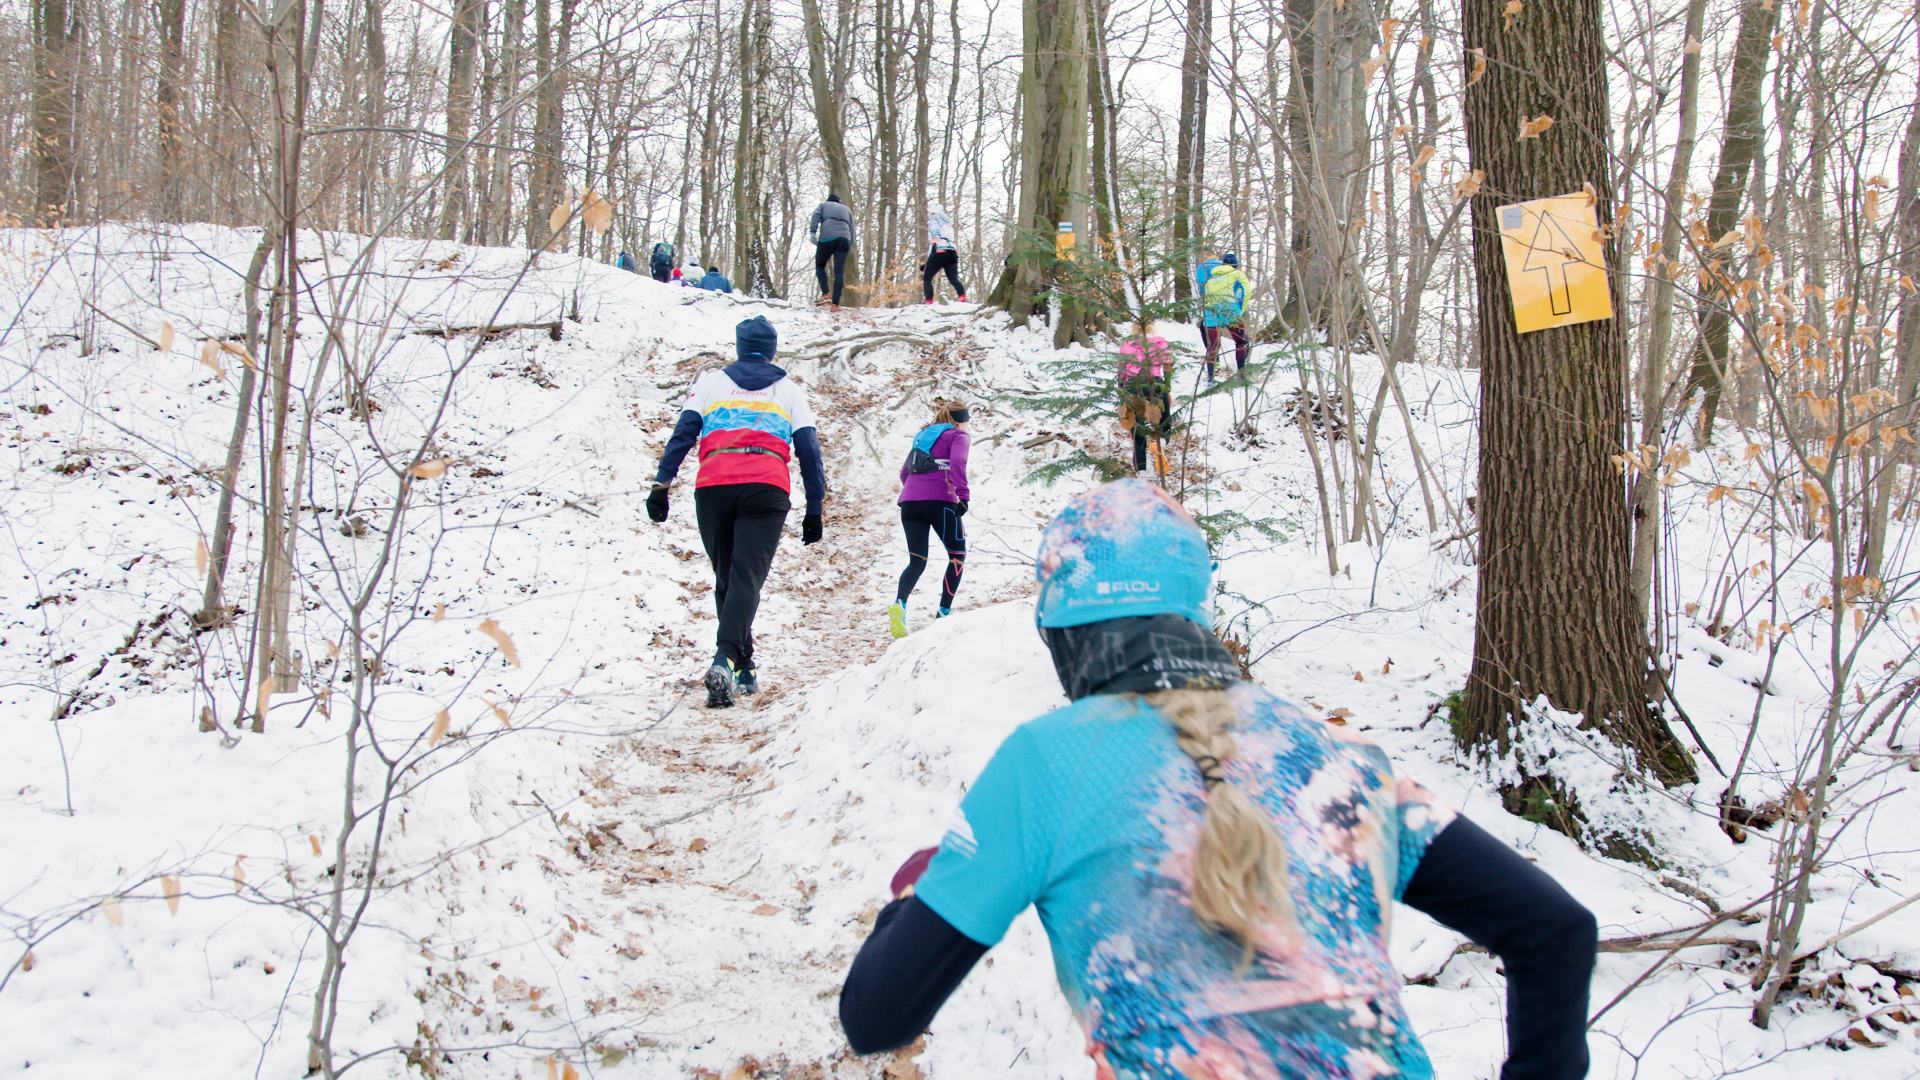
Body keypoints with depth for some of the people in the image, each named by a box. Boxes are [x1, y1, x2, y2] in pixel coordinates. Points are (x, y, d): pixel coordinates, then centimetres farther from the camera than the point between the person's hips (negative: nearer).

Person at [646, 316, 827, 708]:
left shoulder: (711, 382, 19)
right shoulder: (790, 390, 20)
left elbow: (683, 432, 8)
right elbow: (809, 451, 14)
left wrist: (661, 484, 4)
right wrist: (814, 509, 16)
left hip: (713, 486, 1)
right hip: (766, 489, -1)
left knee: (725, 578, 14)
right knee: (747, 578, -10)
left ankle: (745, 669, 16)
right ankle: (724, 658, -33)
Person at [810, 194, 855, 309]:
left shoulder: (823, 205, 24)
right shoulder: (846, 209, 31)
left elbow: (816, 217, 4)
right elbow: (852, 229, 23)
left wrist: (812, 233, -7)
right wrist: (850, 245, 24)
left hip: (826, 237, -2)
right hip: (844, 238, 2)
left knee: (819, 266, 15)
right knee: (839, 271, -3)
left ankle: (826, 294, -5)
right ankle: (835, 303, -12)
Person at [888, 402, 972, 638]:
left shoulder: (924, 435, 27)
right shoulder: (959, 436, 9)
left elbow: (904, 472, 25)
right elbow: (957, 462, -12)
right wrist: (963, 495, -18)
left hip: (909, 501, 5)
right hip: (940, 501, -5)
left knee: (917, 561, 6)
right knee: (957, 557, 10)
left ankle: (899, 603, -21)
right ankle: (944, 613, 3)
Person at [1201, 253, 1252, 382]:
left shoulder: (1211, 277, 27)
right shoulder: (1238, 274, 15)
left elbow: (1204, 297, 22)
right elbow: (1245, 291, 1)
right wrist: (1241, 311, 5)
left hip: (1210, 313, 3)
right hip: (1230, 312, -3)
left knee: (1212, 347, 6)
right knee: (1241, 342, 9)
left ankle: (1210, 377, -2)